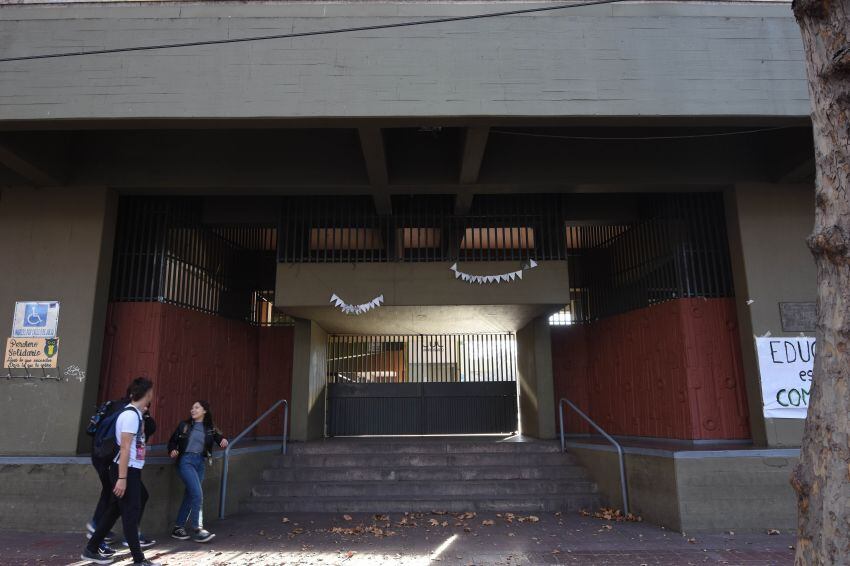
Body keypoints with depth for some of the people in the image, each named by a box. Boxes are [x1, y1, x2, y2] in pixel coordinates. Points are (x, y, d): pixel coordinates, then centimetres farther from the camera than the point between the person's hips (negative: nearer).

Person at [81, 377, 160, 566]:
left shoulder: (135, 413, 11)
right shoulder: (131, 415, -18)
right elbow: (124, 448, -22)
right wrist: (122, 478, -23)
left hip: (131, 470, 9)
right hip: (126, 471, -9)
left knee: (115, 510, 15)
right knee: (130, 512, -2)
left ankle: (91, 550, 26)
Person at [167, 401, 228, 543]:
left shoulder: (210, 429, 8)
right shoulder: (184, 425, 4)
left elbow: (219, 438, 5)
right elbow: (173, 441, 10)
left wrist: (224, 441, -18)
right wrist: (172, 451, -9)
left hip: (199, 462, 4)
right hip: (186, 460, -4)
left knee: (190, 495, 9)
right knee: (197, 494, -14)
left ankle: (178, 528, 22)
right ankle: (197, 529, -8)